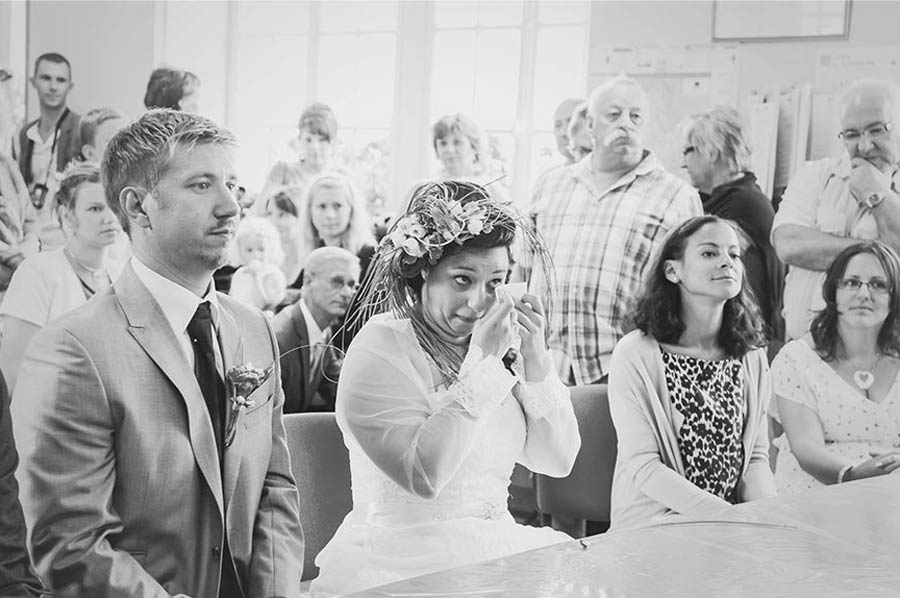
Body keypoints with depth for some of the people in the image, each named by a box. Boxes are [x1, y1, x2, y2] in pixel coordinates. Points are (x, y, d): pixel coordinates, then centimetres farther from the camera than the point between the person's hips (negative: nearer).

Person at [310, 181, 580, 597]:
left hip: (498, 547, 6)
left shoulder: (504, 342, 7)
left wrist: (535, 360, -7)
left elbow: (558, 461, 5)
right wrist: (482, 361, -19)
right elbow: (423, 476, -21)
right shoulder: (381, 348, -10)